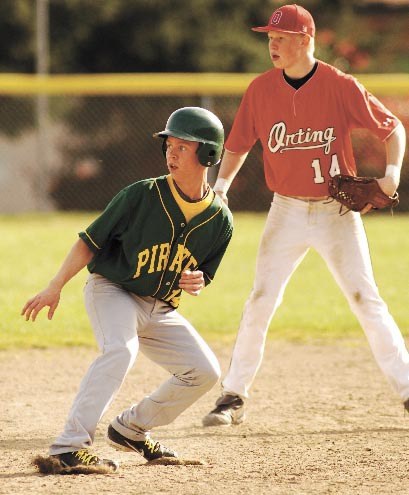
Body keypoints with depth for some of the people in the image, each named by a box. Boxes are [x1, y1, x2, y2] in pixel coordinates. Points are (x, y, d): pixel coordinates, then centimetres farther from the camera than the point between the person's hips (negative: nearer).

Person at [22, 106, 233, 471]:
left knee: (205, 372, 1)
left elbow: (203, 275, 10)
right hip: (112, 291, -6)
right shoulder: (141, 195, -16)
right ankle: (70, 448, -37)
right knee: (120, 350, -32)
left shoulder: (220, 220, -4)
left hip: (162, 310, 6)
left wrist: (197, 284, -15)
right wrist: (55, 288, -17)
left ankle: (130, 429, 19)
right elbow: (91, 242, -11)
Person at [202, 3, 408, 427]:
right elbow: (238, 145, 7)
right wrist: (222, 184, -9)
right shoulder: (260, 90, -2)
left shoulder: (340, 86, -11)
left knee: (365, 299, -4)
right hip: (286, 212, 2)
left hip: (337, 211, -2)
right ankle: (233, 398, 7)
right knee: (259, 302, -1)